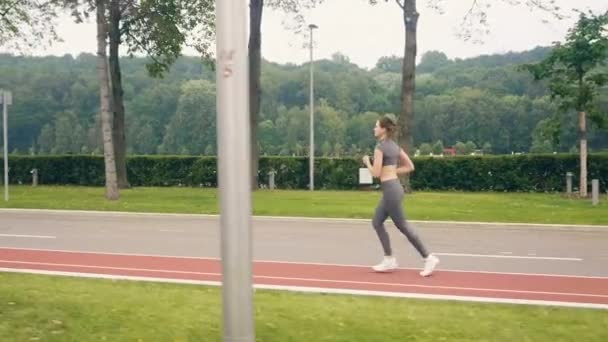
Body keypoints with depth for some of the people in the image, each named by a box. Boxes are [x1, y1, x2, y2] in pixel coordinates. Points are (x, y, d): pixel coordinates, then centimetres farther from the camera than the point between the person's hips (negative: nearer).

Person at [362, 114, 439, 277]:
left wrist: (367, 162, 1)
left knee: (403, 226, -2)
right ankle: (389, 260, 17)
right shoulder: (395, 146, 12)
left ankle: (429, 258, 2)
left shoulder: (380, 147, -13)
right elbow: (410, 167, 14)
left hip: (390, 190, -10)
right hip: (393, 187, 10)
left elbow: (376, 173, -16)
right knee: (377, 222, 15)